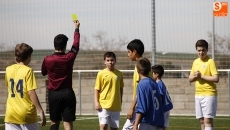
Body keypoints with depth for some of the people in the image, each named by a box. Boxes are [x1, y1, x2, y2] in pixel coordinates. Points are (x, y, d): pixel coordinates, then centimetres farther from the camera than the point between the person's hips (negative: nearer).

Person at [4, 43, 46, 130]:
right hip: (27, 114, -4)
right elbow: (31, 93, -15)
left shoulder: (8, 69, 5)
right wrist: (41, 111, -12)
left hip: (10, 114, 4)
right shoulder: (28, 70, -10)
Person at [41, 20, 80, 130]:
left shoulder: (47, 60, -8)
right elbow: (76, 45, 11)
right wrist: (76, 28, 25)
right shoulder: (69, 58, -7)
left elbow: (43, 72, 13)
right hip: (67, 93, -1)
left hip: (53, 94, 1)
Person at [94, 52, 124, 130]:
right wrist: (96, 102, -10)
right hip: (104, 105, -3)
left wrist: (120, 101, 14)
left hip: (116, 106, 4)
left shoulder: (119, 74, 5)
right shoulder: (101, 73, -3)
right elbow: (96, 89, -1)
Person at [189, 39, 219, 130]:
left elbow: (216, 79, -17)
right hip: (198, 94, 7)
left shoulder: (210, 62, -9)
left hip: (209, 94, -7)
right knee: (202, 121, 8)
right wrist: (195, 76, -5)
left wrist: (201, 76, -16)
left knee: (208, 120, -12)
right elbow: (190, 78, 17)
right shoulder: (195, 62, 12)